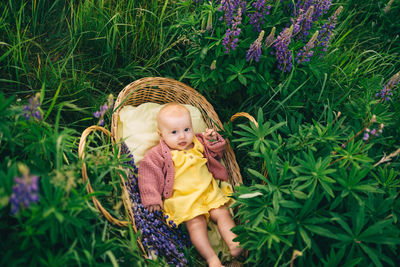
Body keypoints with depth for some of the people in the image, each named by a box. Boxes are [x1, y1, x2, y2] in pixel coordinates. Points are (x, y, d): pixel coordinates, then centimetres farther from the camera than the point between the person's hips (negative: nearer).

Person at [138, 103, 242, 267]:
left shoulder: (198, 143, 14)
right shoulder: (158, 155, 0)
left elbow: (216, 153, 27)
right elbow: (148, 175, -4)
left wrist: (213, 140, 7)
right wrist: (152, 198, -13)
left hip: (208, 192, 5)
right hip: (182, 199, -5)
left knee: (222, 213, -12)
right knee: (195, 222, -22)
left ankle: (234, 243, -16)